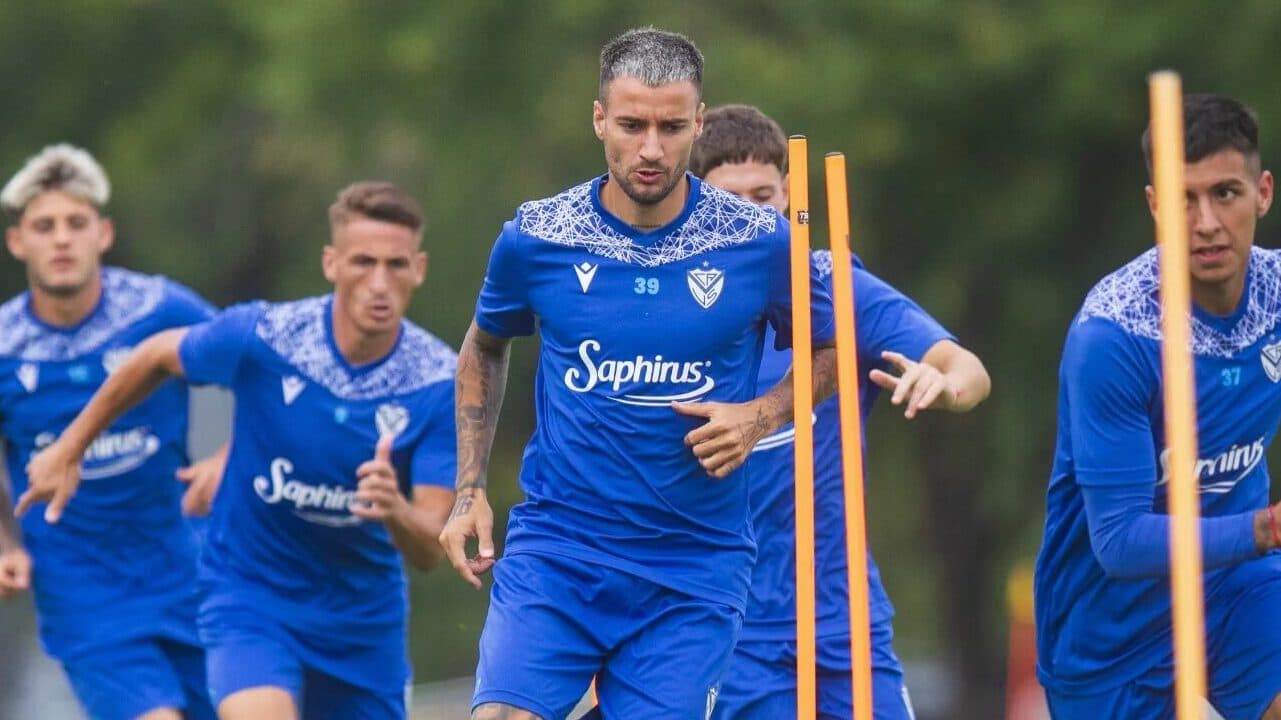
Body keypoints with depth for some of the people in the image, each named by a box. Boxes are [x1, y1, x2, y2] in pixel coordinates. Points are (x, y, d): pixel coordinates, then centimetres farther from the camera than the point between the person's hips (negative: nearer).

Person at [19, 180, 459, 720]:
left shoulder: (442, 385, -17)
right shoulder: (259, 337, -19)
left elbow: (429, 551, -19)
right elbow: (156, 357, 4)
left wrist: (395, 513, -43)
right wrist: (69, 449, 13)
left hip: (364, 617, 3)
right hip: (251, 597, -3)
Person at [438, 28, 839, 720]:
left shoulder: (760, 242, -4)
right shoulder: (534, 237, -2)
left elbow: (828, 350, 13)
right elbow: (484, 350, 18)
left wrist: (760, 417, -6)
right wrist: (470, 492, 11)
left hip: (691, 571, 0)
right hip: (553, 549, 0)